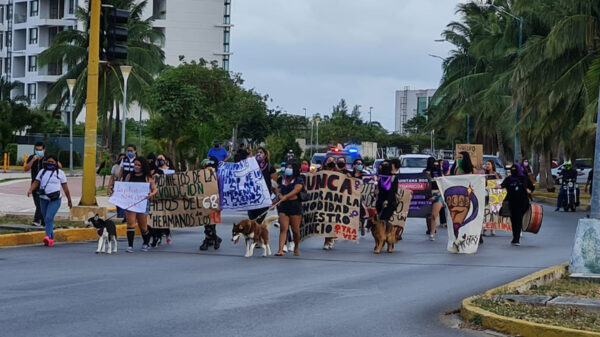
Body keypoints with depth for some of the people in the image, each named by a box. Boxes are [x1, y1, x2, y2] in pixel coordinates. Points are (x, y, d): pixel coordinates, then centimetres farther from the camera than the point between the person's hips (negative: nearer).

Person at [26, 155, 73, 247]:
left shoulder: (60, 173, 3)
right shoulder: (42, 171, 11)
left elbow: (65, 187, 5)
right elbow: (36, 183, 4)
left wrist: (69, 200, 9)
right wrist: (30, 190, -17)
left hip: (55, 200, -5)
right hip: (43, 199, 5)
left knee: (49, 217, -21)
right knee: (46, 219, 8)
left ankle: (48, 237, -31)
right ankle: (51, 239, 19)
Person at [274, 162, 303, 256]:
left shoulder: (299, 180, 0)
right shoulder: (283, 179, 17)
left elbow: (295, 190, -16)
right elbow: (278, 191, 17)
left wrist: (285, 197, -30)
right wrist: (279, 196, -9)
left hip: (295, 205, -4)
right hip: (283, 206, 4)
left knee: (295, 230, 3)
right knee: (283, 228, -8)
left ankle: (296, 248, 24)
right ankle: (280, 249, -16)